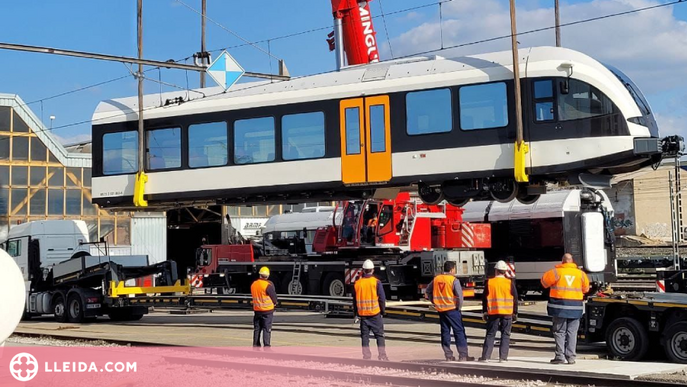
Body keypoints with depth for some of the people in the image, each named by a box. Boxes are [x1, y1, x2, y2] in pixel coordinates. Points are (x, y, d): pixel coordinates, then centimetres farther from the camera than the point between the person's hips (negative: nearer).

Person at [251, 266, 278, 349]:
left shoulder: (253, 284, 4)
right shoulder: (268, 285, -16)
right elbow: (274, 296, -9)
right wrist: (274, 303, 11)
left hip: (257, 309, 5)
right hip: (267, 310, -5)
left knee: (257, 329, 13)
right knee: (267, 329, -1)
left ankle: (256, 345, 15)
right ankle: (267, 346, -3)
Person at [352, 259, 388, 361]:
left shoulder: (357, 283, 2)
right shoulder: (376, 282, -7)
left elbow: (354, 300, 9)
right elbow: (382, 298, -6)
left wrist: (356, 313, 18)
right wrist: (382, 310, 7)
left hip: (362, 313, 3)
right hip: (375, 313, -2)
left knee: (365, 335, 8)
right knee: (379, 335, 3)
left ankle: (366, 356, 5)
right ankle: (382, 355, -4)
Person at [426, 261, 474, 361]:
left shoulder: (436, 279, 6)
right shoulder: (454, 280, -12)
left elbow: (428, 292, 12)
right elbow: (459, 295, -17)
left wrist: (434, 302, 14)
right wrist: (458, 307, -3)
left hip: (440, 309, 6)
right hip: (452, 309, -6)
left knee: (445, 332, 11)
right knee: (459, 332, 0)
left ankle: (448, 356, 12)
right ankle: (463, 355, -2)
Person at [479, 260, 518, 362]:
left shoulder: (489, 282, -1)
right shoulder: (510, 283, -2)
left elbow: (485, 298, 3)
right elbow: (515, 298, 2)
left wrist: (484, 312, 12)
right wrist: (515, 313, 10)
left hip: (493, 313, 1)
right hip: (507, 312, -1)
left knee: (490, 335, 7)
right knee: (505, 335, 6)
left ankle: (485, 356, 4)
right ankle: (503, 357, 2)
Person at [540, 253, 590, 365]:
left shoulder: (556, 272, -6)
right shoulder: (580, 274, 4)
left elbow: (544, 282, 2)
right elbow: (586, 289, 15)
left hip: (560, 306, -2)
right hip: (575, 307, 2)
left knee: (559, 332, 3)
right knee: (572, 332, 7)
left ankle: (560, 356, -2)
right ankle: (571, 357, 6)